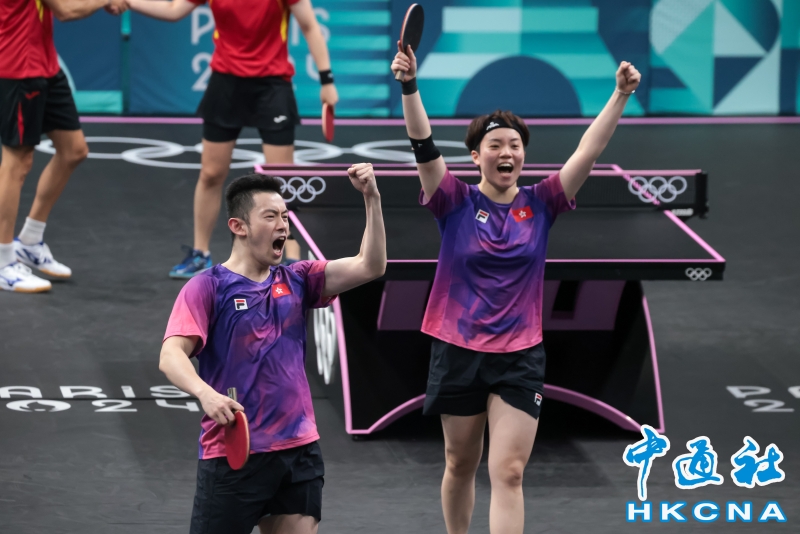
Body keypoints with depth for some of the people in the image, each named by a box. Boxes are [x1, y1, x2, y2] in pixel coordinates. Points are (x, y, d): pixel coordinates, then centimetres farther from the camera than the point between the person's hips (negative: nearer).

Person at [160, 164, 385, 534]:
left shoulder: (296, 281, 10)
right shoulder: (207, 288, -5)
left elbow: (369, 267, 3)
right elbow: (171, 355, -16)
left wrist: (371, 198, -9)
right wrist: (205, 393, -36)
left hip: (300, 452, 5)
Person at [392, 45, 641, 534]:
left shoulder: (540, 205, 0)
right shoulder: (456, 202, -3)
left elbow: (588, 153, -8)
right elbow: (425, 147, -17)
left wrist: (621, 95, -20)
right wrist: (410, 86, -32)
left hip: (519, 358, 0)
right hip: (458, 351, 0)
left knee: (509, 473, -8)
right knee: (461, 465, 12)